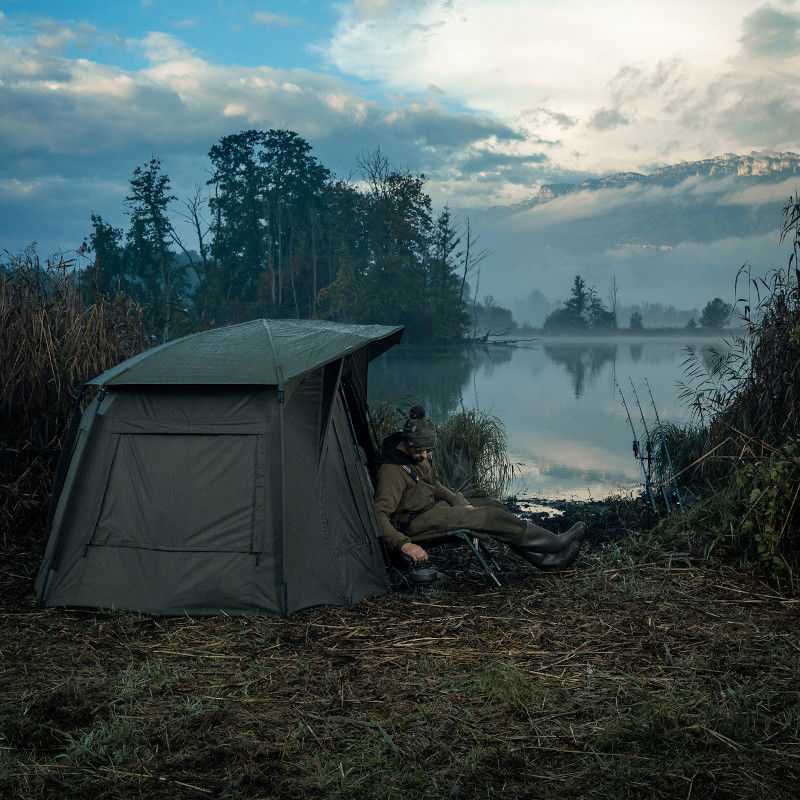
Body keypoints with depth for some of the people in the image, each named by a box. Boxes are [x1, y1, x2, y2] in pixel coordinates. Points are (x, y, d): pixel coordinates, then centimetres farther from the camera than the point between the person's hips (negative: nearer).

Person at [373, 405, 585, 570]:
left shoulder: (421, 456, 4)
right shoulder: (391, 471, -26)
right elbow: (379, 515, -31)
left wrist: (461, 503, 7)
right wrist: (404, 544, -41)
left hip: (434, 506, 10)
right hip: (415, 522, -10)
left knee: (492, 511, -3)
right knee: (487, 516, -17)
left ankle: (544, 559, 0)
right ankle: (557, 542, -9)